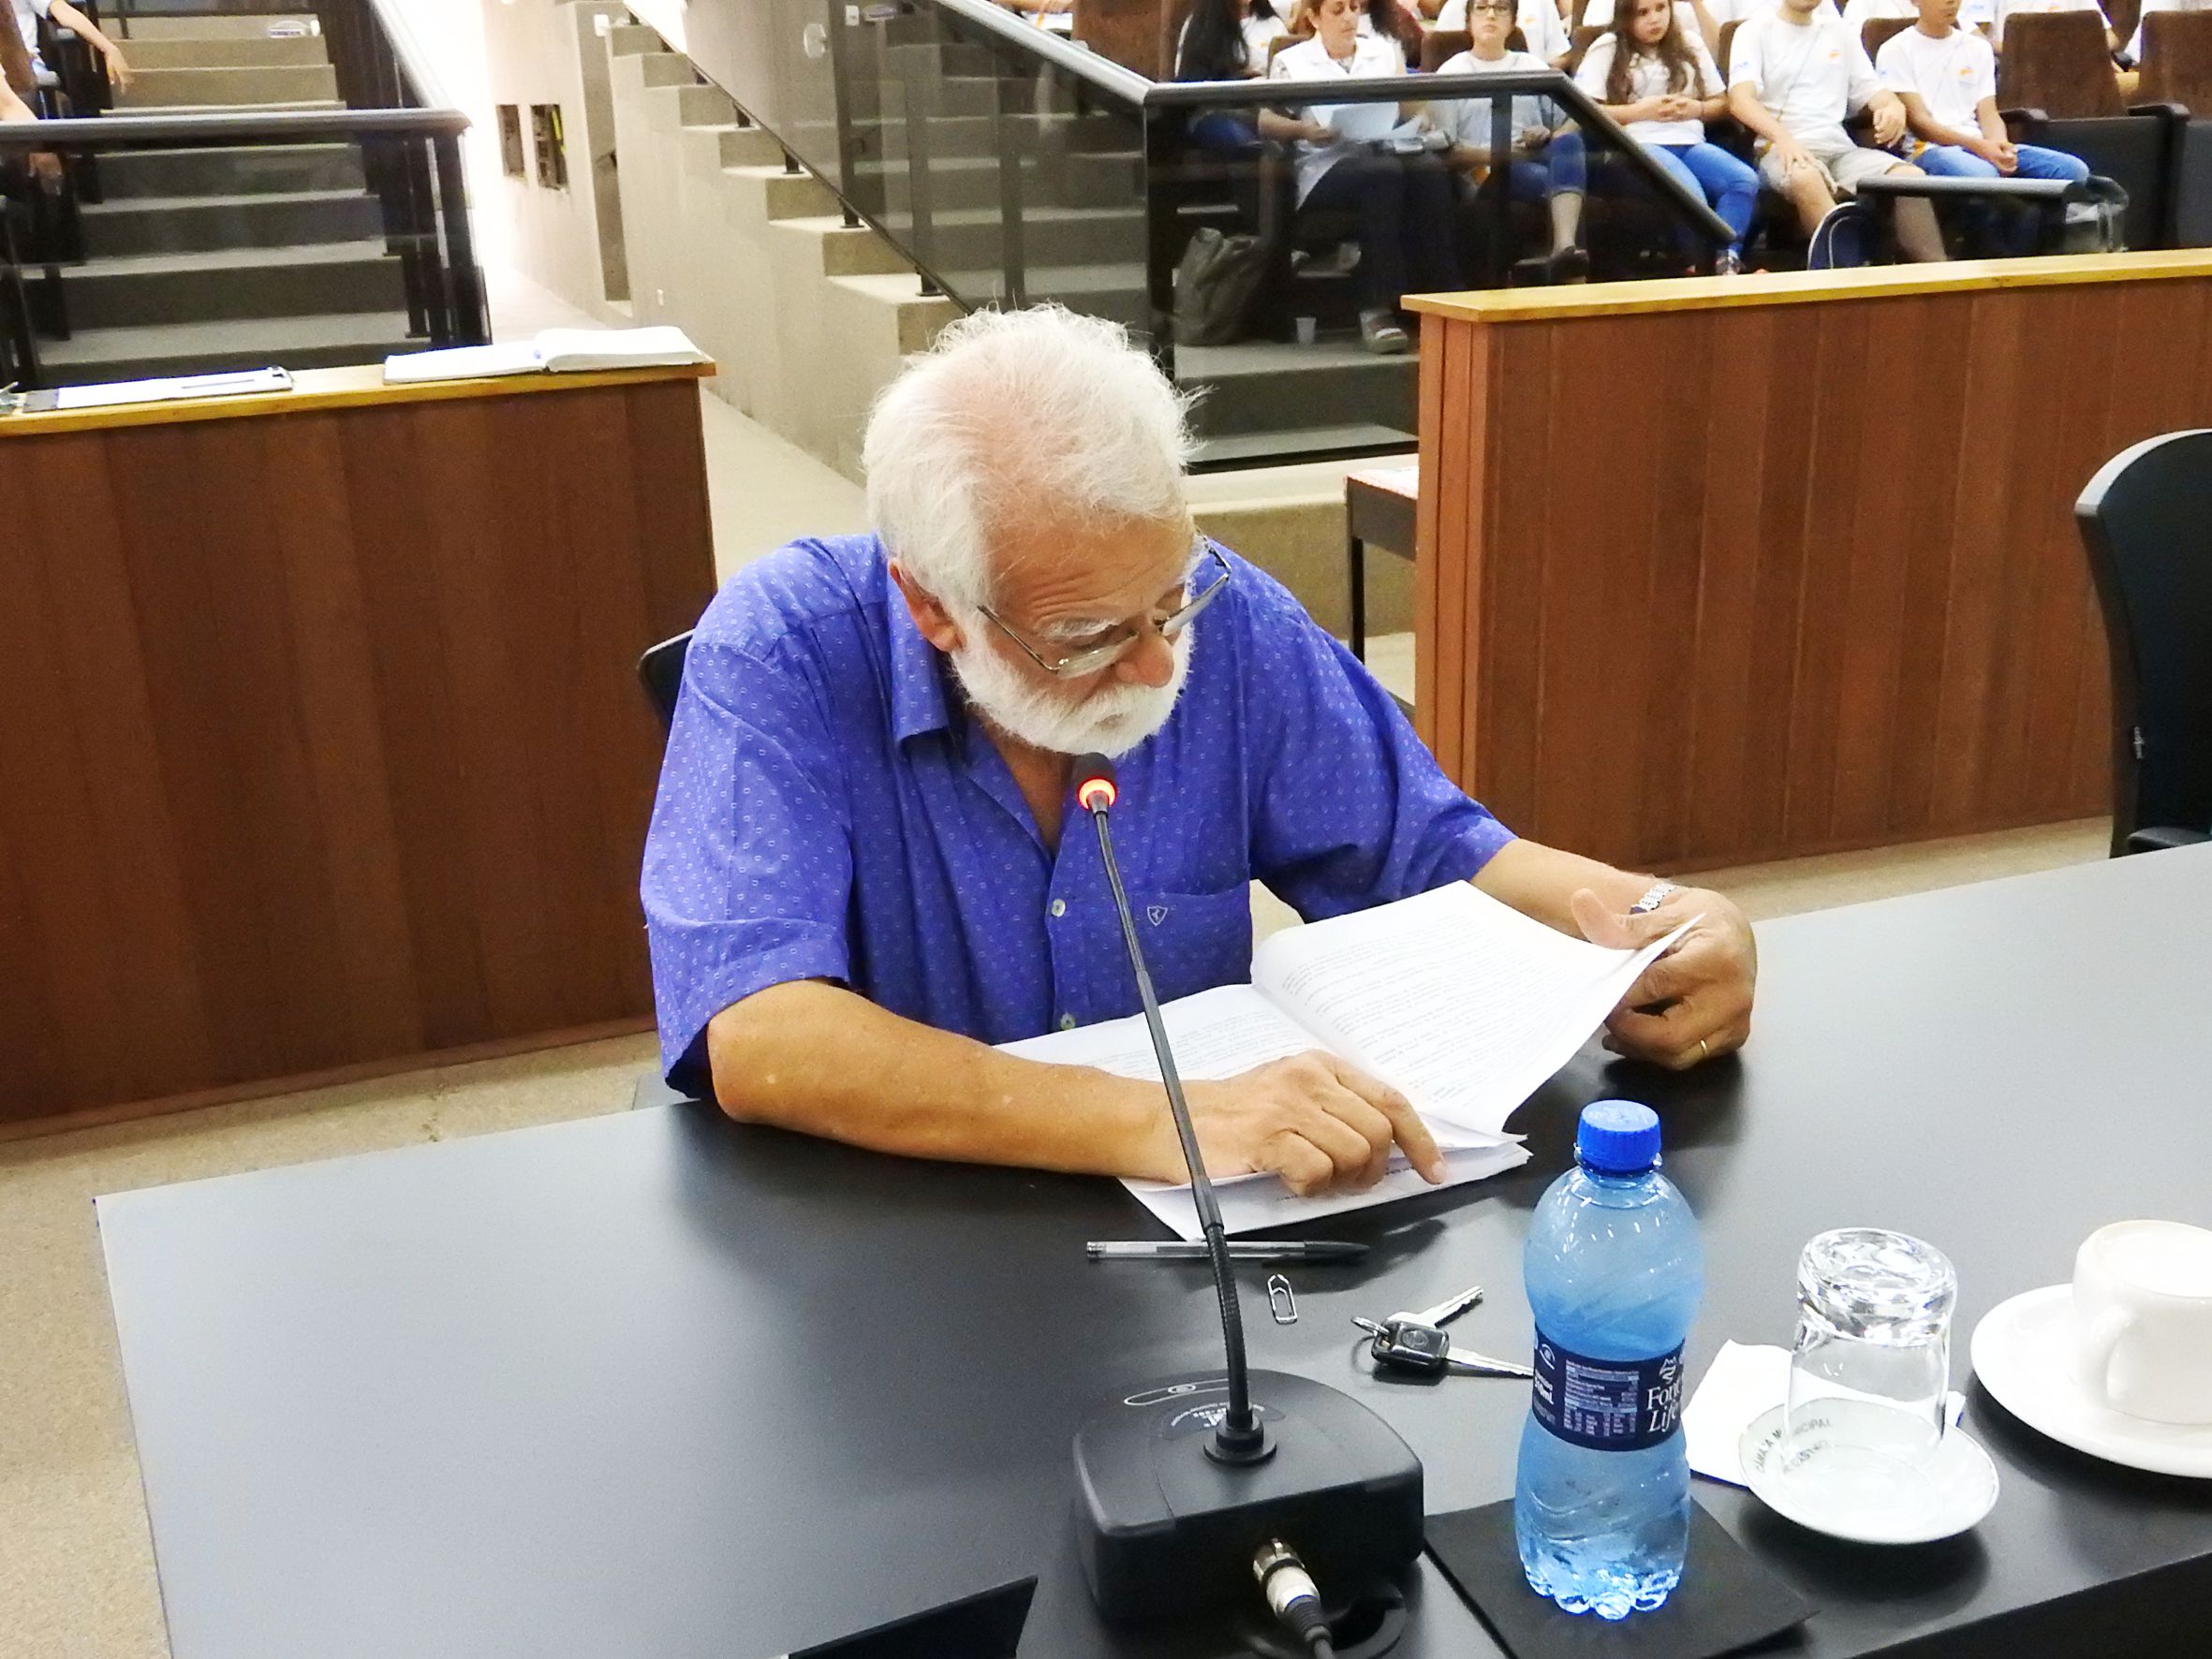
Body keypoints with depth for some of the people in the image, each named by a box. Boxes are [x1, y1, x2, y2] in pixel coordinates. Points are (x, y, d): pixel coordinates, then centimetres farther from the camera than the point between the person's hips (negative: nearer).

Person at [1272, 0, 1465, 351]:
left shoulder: (1384, 50, 23)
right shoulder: (1291, 61, 14)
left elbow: (1413, 114, 21)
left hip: (1389, 147, 3)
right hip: (1327, 163, -3)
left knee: (1431, 170, -32)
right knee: (1383, 173, -37)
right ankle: (1378, 307, -41)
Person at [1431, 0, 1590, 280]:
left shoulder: (1534, 67, 25)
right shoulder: (1451, 74, 13)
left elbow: (1568, 123, 18)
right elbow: (1444, 150, 1)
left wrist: (1550, 137, -6)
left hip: (1539, 158, 3)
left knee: (1570, 142, -33)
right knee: (1544, 177, -35)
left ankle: (1565, 247, -52)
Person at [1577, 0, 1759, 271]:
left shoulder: (1690, 42, 22)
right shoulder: (1607, 48, 9)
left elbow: (1721, 102, 24)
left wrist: (1696, 109, 1)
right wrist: (1640, 110, -9)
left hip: (1690, 143, 5)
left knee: (1746, 180, -27)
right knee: (1689, 193, -37)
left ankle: (1727, 260, -37)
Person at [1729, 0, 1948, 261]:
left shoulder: (1839, 32, 22)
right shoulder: (1754, 31, 7)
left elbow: (1870, 90, 19)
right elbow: (1740, 99, -9)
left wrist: (1894, 107, -8)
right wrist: (1783, 137, -29)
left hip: (1840, 147, 5)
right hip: (1782, 149, -4)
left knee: (1911, 176, -25)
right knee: (1805, 178, -41)